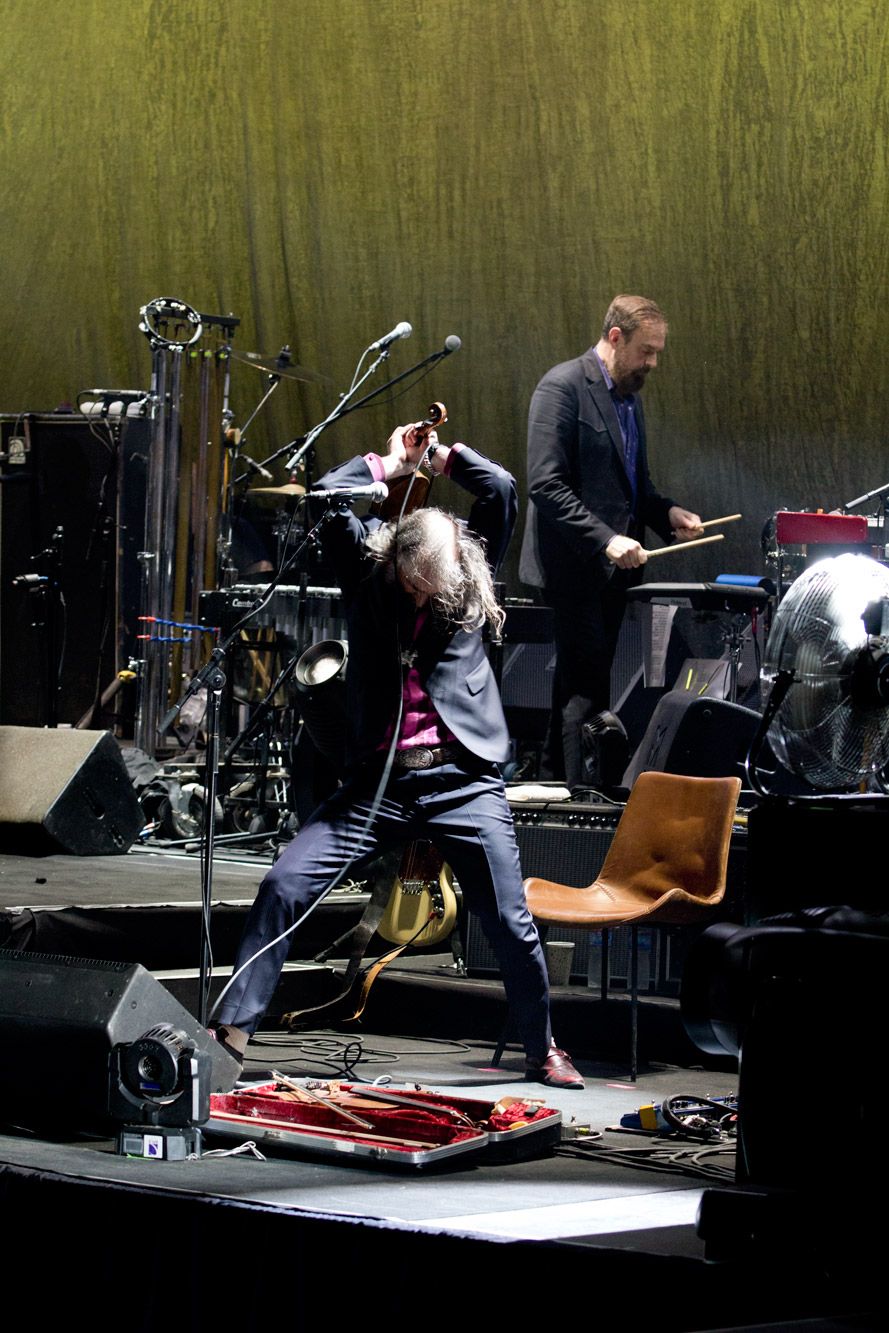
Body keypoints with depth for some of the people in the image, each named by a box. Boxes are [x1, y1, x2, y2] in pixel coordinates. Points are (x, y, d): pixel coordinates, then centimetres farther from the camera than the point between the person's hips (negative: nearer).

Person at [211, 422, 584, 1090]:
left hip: (462, 783, -1)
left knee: (512, 923, -2)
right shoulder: (369, 573, 7)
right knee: (283, 887, -11)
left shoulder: (470, 580, 6)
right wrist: (392, 464, 7)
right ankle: (232, 1027, -4)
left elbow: (502, 490, 0)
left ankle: (543, 1051, 18)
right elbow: (328, 496, 1)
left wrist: (443, 456, 8)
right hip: (377, 781, 1)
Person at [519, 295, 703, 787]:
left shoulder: (628, 396, 16)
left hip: (611, 569, 9)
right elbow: (545, 485, -19)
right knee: (588, 689, -10)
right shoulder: (563, 386, -12)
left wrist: (666, 512, 5)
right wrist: (605, 539, -25)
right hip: (575, 567, -9)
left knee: (580, 685, 12)